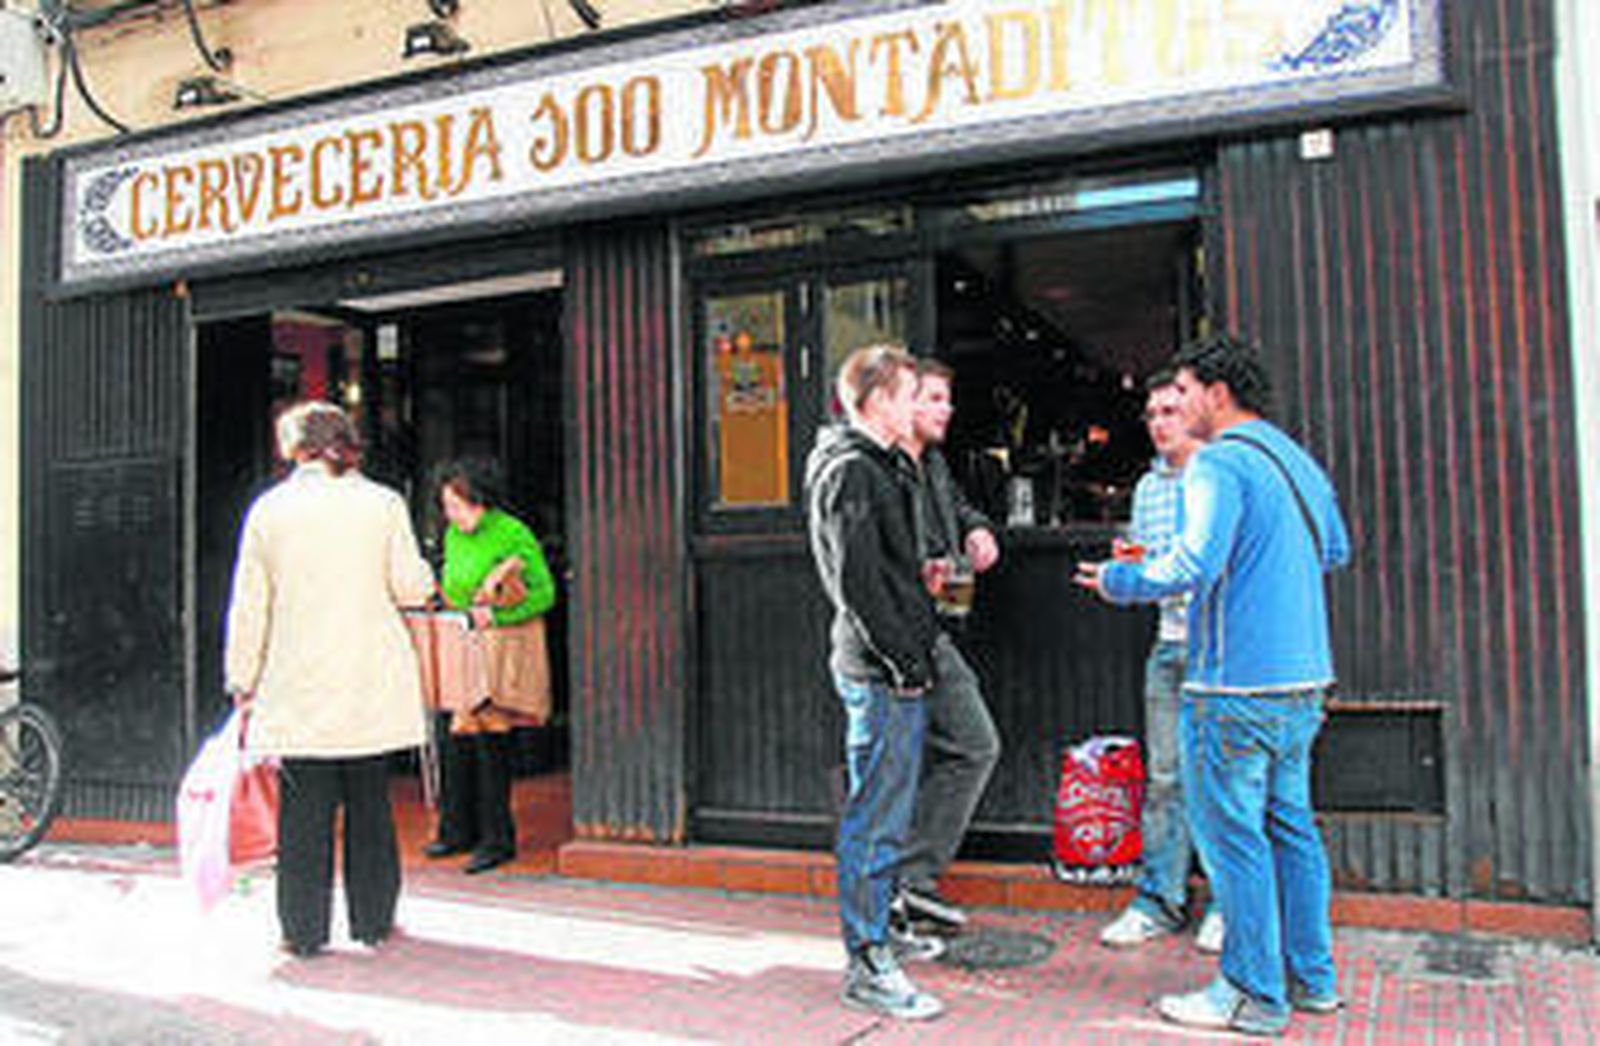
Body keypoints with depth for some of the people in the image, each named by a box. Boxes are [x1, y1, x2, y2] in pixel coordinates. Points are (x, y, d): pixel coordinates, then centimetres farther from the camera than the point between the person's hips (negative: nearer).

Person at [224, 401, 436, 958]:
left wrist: (243, 681, 10)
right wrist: (426, 577, 22)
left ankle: (304, 929, 12)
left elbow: (249, 606, 3)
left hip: (297, 686, 0)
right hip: (371, 686, 0)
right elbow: (411, 588, -1)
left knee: (304, 809, 7)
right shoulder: (383, 503, -2)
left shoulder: (269, 509, 0)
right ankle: (372, 920, 19)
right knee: (370, 803, 10)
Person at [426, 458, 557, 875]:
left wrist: (495, 616, -18)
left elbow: (544, 593, -10)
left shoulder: (513, 535, -10)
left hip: (505, 648, -6)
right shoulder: (454, 536, 11)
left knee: (489, 735, -7)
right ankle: (458, 829, 19)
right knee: (458, 736, 5)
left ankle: (497, 838, 5)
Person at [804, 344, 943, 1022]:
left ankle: (878, 930, 31)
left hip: (892, 666, 10)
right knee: (875, 818, -3)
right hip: (881, 669, -10)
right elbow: (857, 581, -21)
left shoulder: (878, 465, 18)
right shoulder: (852, 471, -15)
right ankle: (868, 965, 6)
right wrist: (904, 659, -18)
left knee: (886, 813, 18)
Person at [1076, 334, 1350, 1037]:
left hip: (1236, 681, -9)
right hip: (1302, 676, 9)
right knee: (1289, 822, 16)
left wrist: (1120, 582, -10)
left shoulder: (1219, 462, -14)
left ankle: (1254, 993, 7)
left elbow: (1196, 563, -24)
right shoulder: (1297, 458, 15)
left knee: (1230, 831, 0)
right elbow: (1334, 550, 24)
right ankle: (1311, 977, 26)